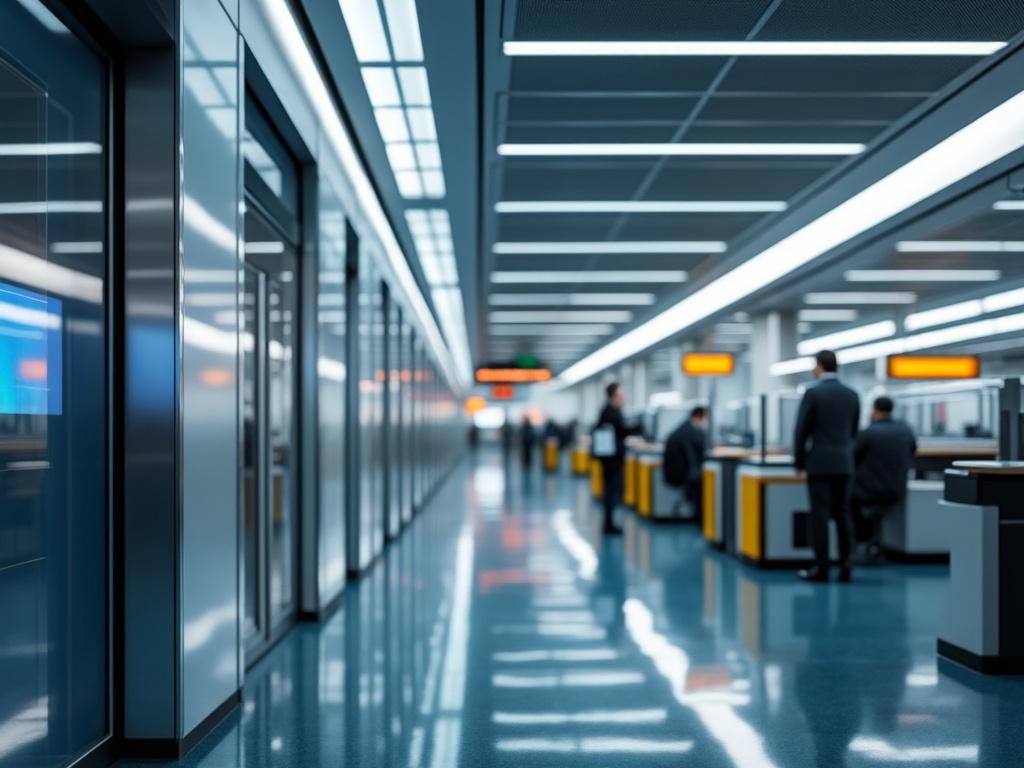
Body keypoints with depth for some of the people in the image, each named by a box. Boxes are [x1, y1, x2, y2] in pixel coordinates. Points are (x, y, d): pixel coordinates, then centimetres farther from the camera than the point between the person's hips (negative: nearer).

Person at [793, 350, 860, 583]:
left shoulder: (813, 393, -9)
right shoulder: (852, 395, 7)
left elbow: (802, 430, -7)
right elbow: (854, 431, 15)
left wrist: (799, 462, 4)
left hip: (819, 463, -5)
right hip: (844, 463, 5)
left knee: (820, 515, -3)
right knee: (842, 515, 8)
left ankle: (821, 568, -3)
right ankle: (845, 566, 6)